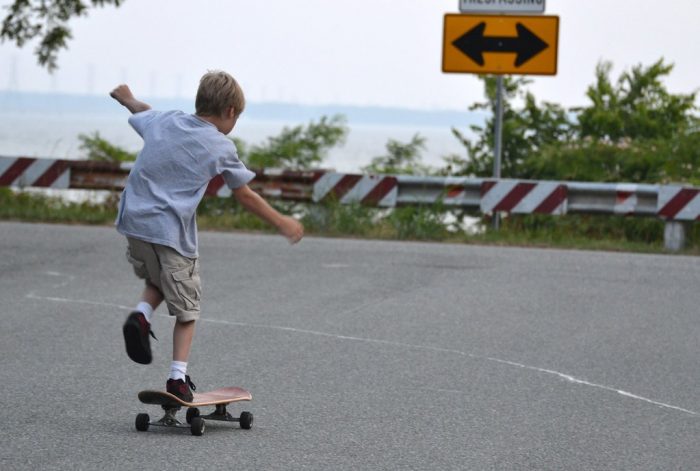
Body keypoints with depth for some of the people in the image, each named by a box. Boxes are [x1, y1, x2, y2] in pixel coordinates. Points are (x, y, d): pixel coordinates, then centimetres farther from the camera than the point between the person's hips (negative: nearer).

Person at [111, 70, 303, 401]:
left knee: (156, 280, 29)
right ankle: (178, 377, 3)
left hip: (134, 222, 5)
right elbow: (246, 198, 6)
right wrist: (282, 223, 20)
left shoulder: (163, 121, 8)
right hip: (171, 232, -5)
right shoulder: (221, 148, -3)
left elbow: (139, 112, 32)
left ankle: (142, 314, 0)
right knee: (186, 308, 10)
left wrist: (127, 98, 57)